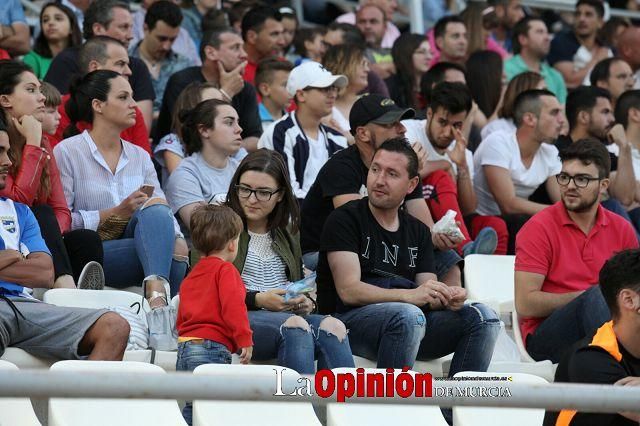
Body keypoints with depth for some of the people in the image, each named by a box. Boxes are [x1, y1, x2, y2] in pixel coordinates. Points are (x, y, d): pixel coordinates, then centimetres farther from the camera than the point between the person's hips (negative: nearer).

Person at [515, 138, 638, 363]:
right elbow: (525, 304, -8)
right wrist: (588, 297, -10)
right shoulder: (538, 228, -1)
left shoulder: (621, 229, 13)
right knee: (596, 296, -33)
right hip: (545, 336, -4)